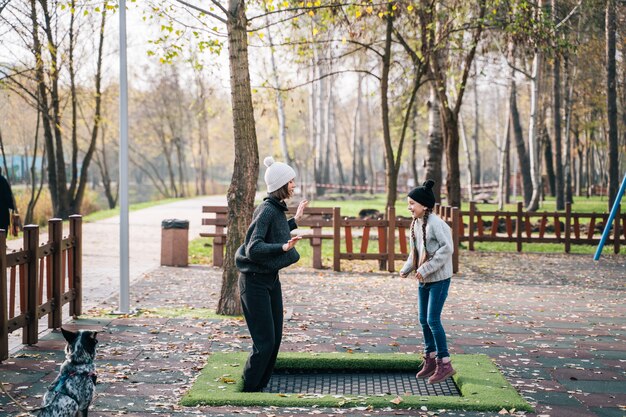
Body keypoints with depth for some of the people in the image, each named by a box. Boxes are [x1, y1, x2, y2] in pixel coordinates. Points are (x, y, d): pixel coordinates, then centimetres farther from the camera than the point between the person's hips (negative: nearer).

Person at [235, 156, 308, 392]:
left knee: (275, 338, 11)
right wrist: (283, 247, -39)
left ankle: (260, 386, 22)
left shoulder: (277, 209, 6)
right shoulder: (266, 210, -21)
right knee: (264, 342, -6)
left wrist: (295, 220, 26)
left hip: (271, 278, 9)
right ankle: (248, 389, 8)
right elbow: (253, 248, -29)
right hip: (255, 281, -9)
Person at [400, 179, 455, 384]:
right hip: (424, 280, 9)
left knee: (433, 320, -9)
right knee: (424, 320, 13)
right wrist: (406, 269, 3)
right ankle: (430, 361, 25)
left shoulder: (436, 223, -19)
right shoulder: (416, 224, 8)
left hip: (439, 279, -9)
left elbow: (447, 248, -23)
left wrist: (425, 269, -23)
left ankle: (445, 364, -1)